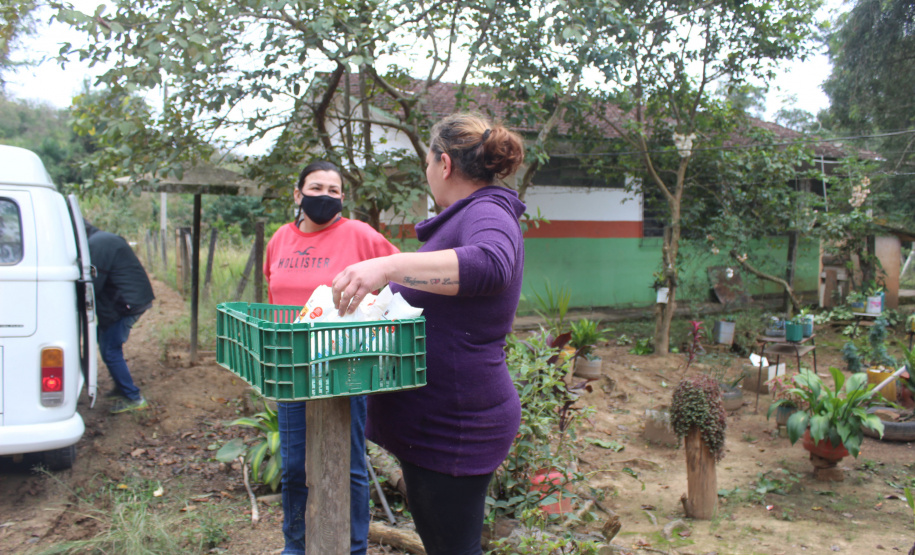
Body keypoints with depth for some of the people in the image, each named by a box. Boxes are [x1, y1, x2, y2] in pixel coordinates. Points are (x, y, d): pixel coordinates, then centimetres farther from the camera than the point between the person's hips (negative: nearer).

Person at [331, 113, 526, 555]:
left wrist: (390, 266, -47)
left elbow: (489, 265, -43)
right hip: (435, 419, 11)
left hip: (454, 423, -11)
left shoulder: (488, 214, -17)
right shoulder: (469, 216, 17)